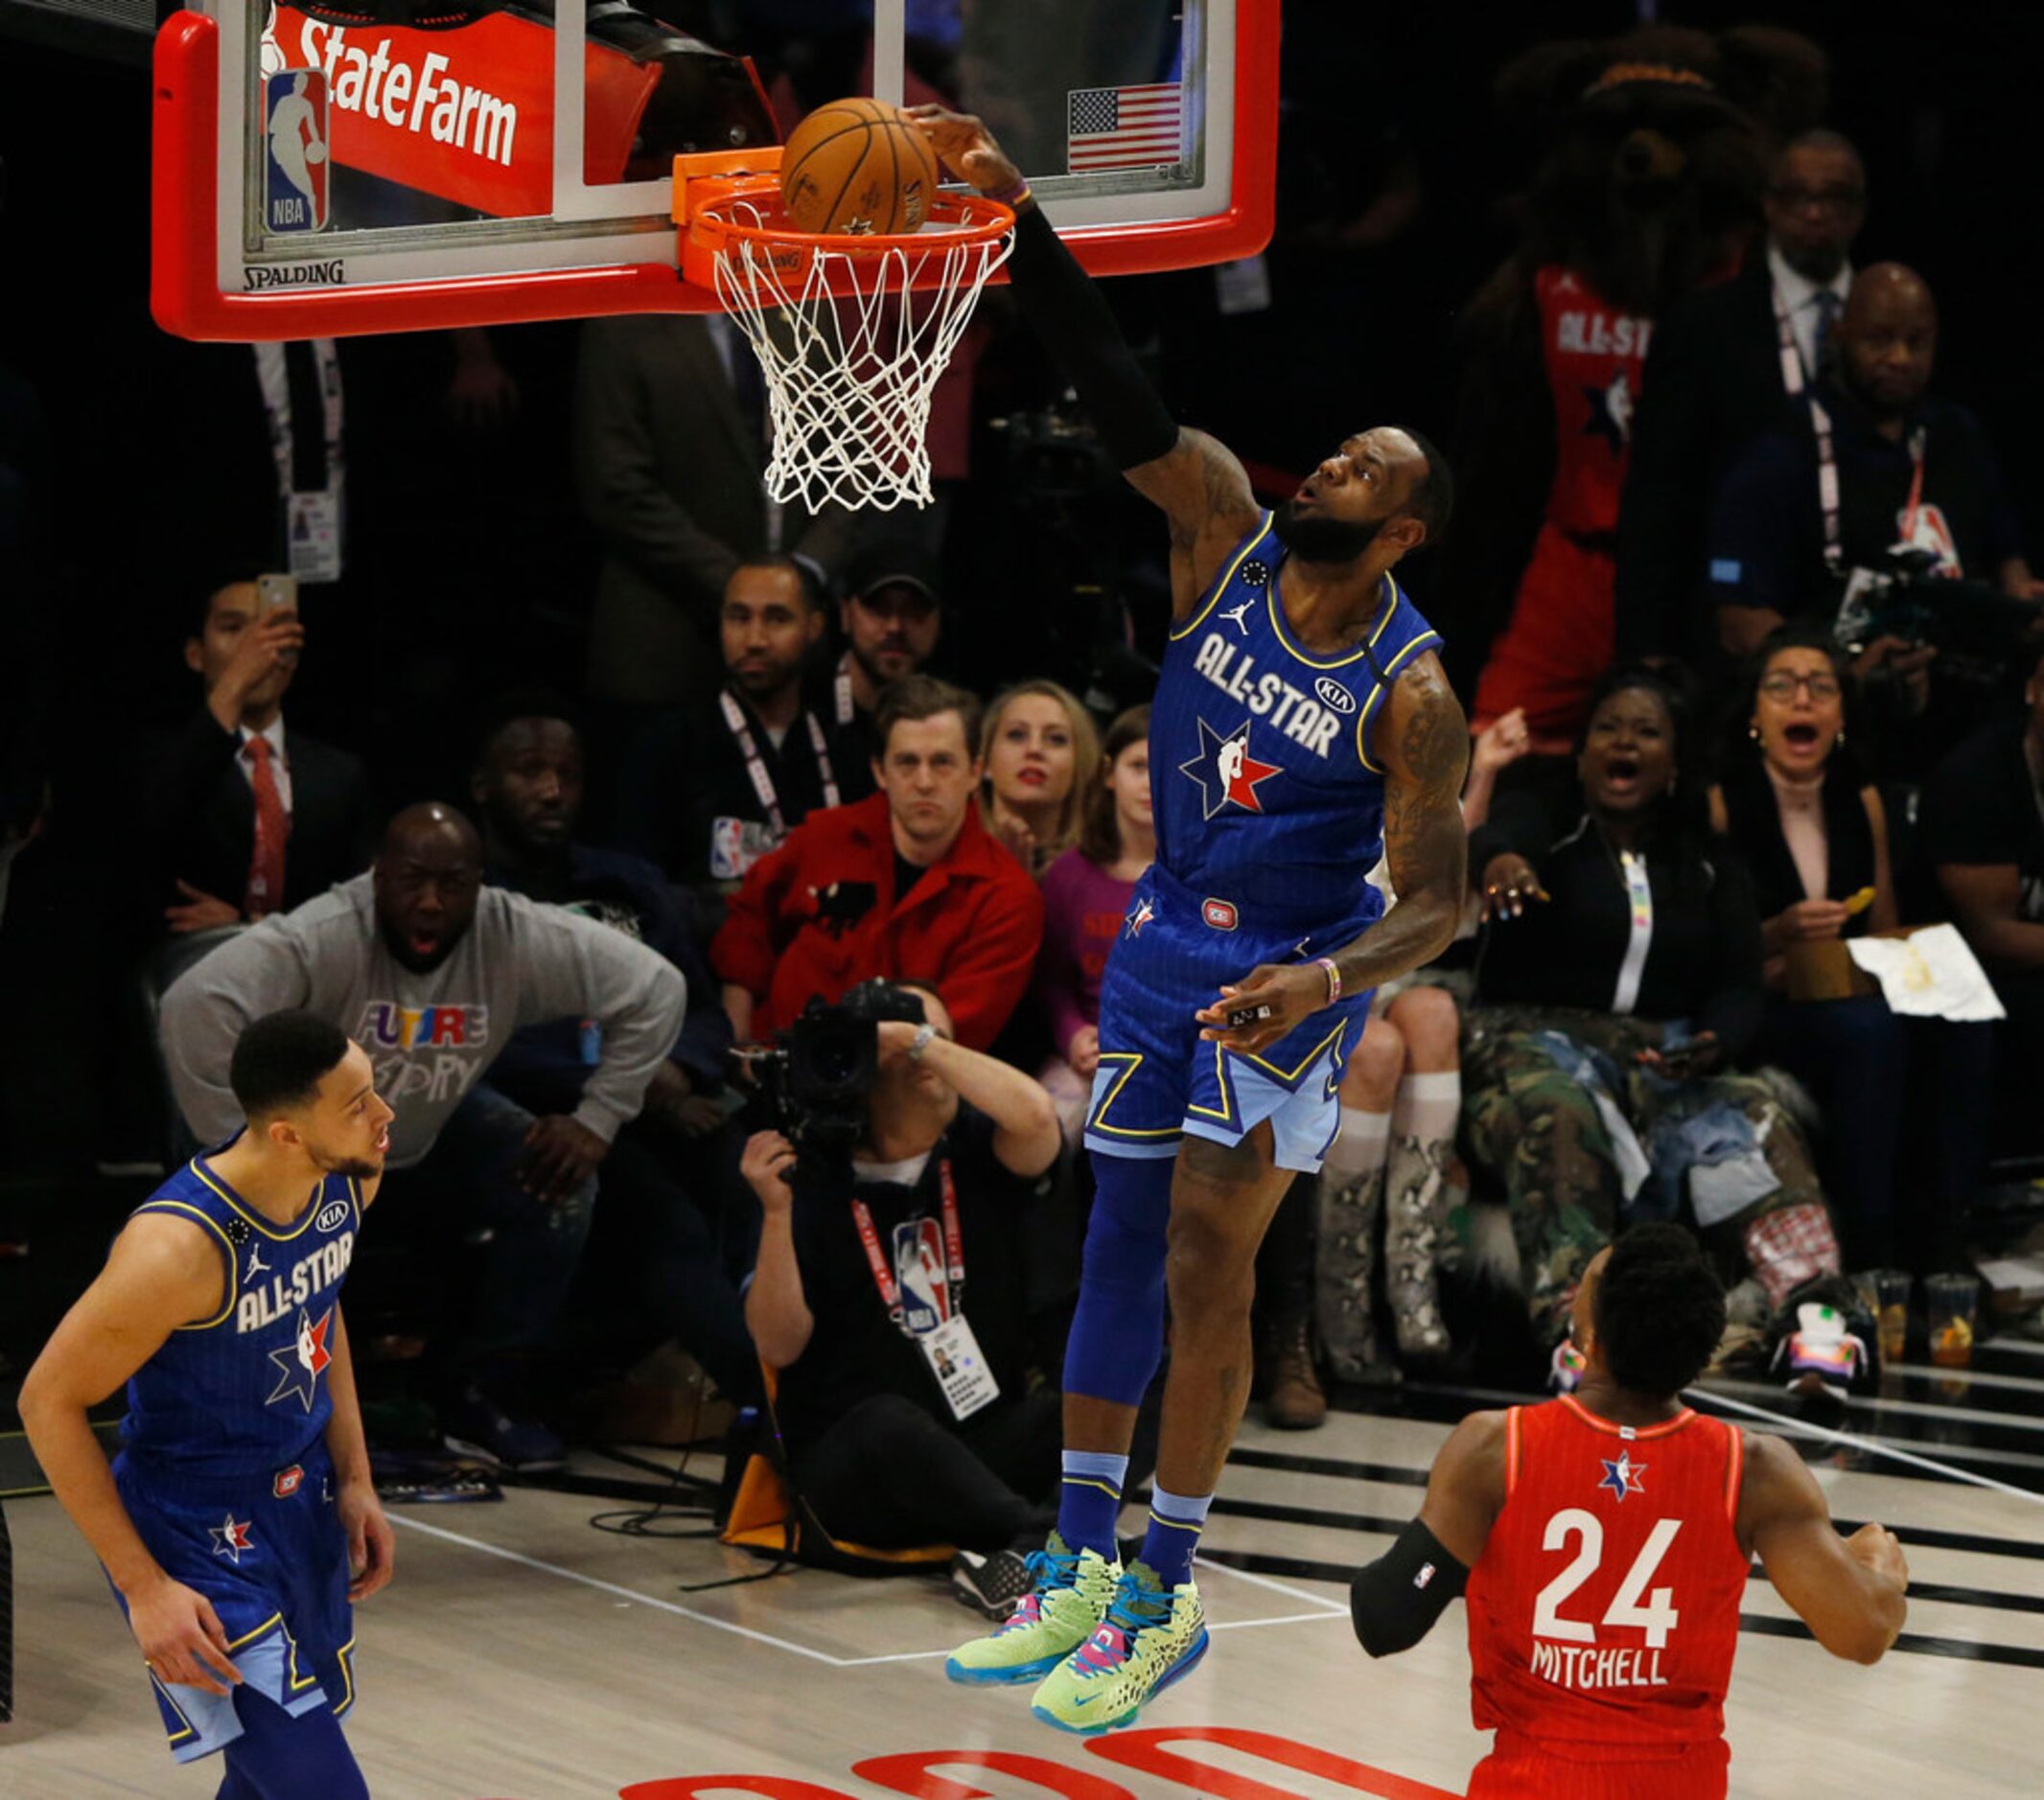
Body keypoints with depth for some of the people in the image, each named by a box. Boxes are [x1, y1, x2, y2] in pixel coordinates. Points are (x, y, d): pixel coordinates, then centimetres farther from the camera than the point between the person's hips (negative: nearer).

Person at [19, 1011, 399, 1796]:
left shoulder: (351, 1179, -8)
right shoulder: (180, 1247, -30)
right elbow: (49, 1401, -20)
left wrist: (354, 1480, 10)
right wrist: (144, 1586, -20)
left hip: (302, 1507, 8)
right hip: (200, 1541, -8)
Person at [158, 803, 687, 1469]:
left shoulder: (519, 939, -21)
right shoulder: (322, 938, -34)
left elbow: (656, 987, -11)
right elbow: (196, 1002, -46)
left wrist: (597, 1118, -14)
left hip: (436, 1136, 4)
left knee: (561, 1187, -15)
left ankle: (469, 1390, 4)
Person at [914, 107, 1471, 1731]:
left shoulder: (1411, 696, -20)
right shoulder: (1227, 534, -8)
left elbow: (1436, 897, -20)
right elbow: (1120, 394, -17)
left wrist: (1329, 979, -38)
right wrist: (1018, 216, -28)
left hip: (1289, 970, -5)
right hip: (1165, 938, 5)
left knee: (1207, 1266, -6)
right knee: (1123, 1245, 11)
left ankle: (1169, 1601, 5)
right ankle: (1080, 1570, 20)